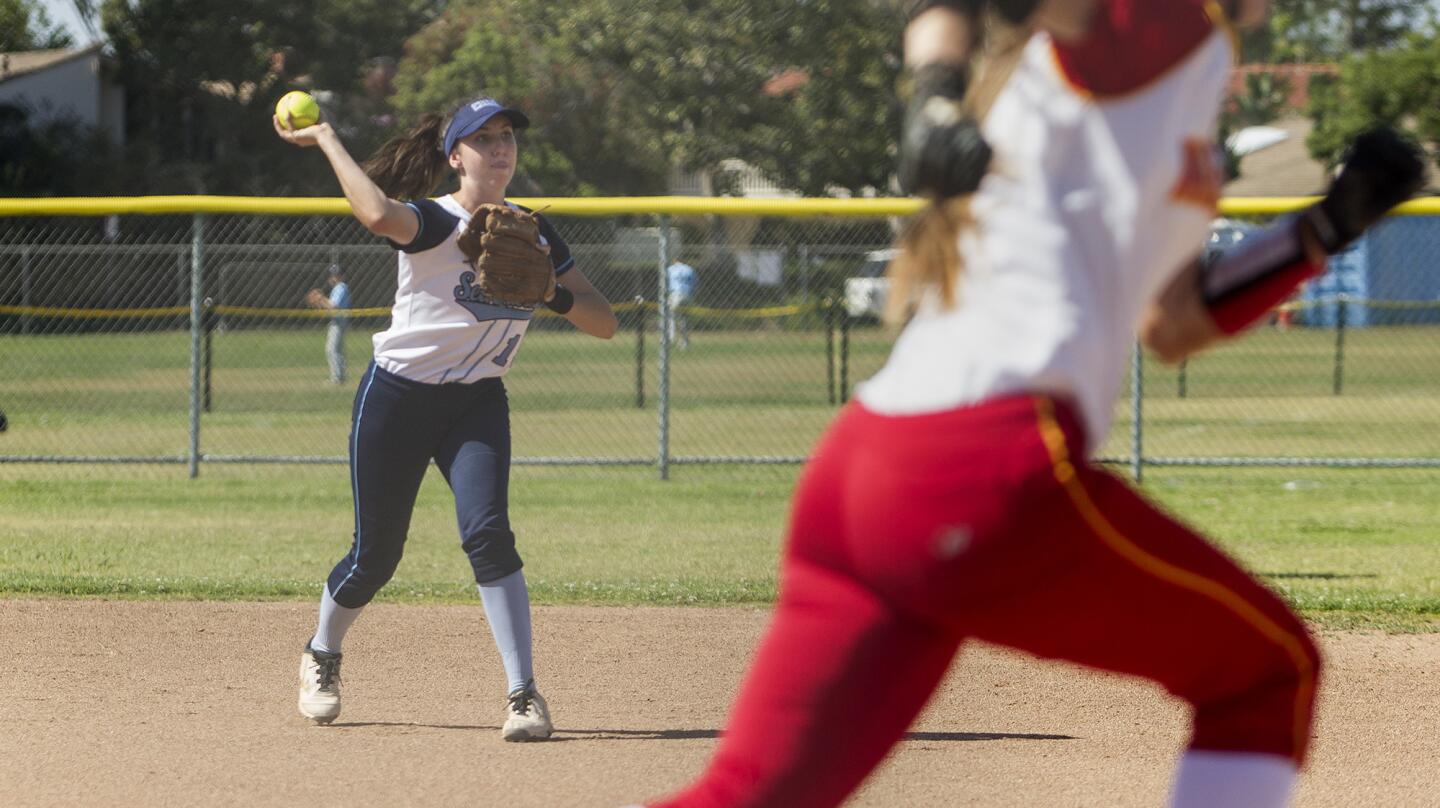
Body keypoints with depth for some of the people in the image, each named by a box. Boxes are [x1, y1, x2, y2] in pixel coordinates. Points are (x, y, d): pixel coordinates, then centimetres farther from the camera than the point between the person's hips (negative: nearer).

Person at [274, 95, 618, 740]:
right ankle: (322, 656, 34)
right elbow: (379, 214, -40)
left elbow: (604, 324, 1)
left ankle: (523, 692, -20)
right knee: (375, 555, 4)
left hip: (477, 402, 3)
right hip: (397, 397, -3)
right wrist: (325, 139, -31)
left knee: (487, 532, -20)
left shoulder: (534, 233, 4)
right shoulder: (433, 222, -14)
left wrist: (552, 294, -18)